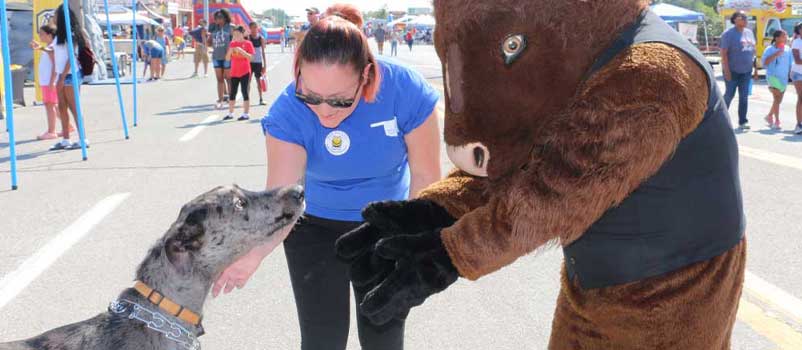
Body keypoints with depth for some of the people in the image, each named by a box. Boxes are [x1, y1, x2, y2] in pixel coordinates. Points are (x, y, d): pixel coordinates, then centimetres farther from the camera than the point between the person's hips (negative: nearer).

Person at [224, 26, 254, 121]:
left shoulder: (248, 43, -4)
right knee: (232, 93, 8)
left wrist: (241, 50, -25)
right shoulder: (232, 44, 8)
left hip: (245, 72, -5)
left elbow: (250, 57, -14)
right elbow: (227, 59, 6)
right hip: (234, 72, 5)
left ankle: (245, 114, 4)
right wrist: (230, 51, -12)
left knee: (245, 92, -2)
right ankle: (230, 113, 17)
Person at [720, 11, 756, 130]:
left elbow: (752, 50, 16)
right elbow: (724, 53, -15)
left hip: (746, 71, 6)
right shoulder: (729, 34, -11)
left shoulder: (749, 33, 10)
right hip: (732, 70, -6)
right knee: (729, 95, 2)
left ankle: (742, 122, 8)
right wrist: (726, 70, -20)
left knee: (744, 96, 4)